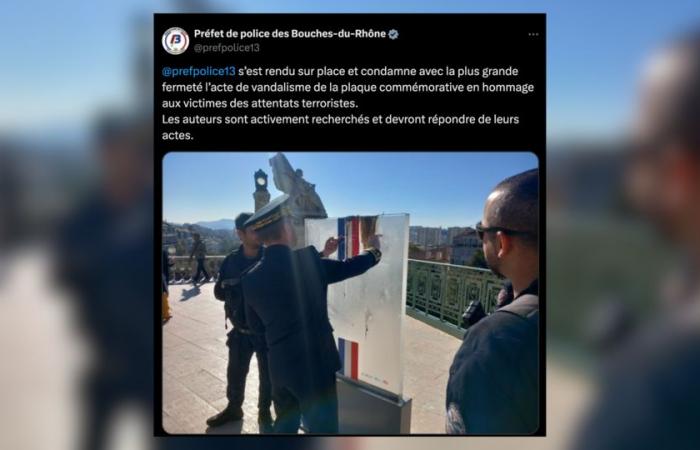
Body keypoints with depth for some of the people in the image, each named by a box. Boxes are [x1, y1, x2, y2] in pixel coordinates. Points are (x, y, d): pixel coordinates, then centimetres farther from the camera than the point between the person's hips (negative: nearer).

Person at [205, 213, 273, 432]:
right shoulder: (231, 261, -4)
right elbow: (219, 292, 0)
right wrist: (237, 293, -17)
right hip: (240, 331, 2)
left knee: (267, 374, 11)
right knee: (235, 373, 16)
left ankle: (264, 413, 33)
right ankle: (233, 408, 41)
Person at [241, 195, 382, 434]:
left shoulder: (251, 278, -2)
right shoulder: (305, 260, -16)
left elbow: (256, 324, 11)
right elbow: (347, 268, -1)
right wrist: (374, 251, 18)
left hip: (278, 366, 6)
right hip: (315, 365, -5)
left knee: (284, 426, 24)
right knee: (322, 428, 10)